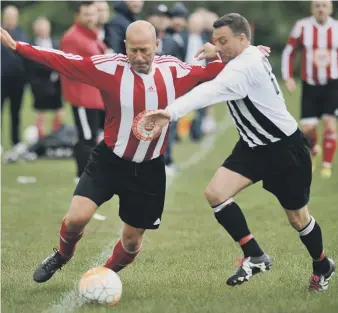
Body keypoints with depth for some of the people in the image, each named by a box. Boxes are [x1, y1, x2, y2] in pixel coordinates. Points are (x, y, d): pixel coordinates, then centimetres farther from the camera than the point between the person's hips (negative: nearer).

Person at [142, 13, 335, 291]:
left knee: (297, 217, 7)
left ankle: (323, 266, 35)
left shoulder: (244, 67, -28)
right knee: (216, 193, -12)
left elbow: (210, 92, -46)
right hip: (254, 146, 9)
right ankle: (255, 257, -1)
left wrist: (171, 112, -59)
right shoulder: (250, 57, 1)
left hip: (286, 149, -9)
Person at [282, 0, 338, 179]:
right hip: (310, 85, 0)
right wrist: (288, 78, 1)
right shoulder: (302, 27, -4)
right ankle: (313, 150, 30)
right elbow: (288, 52, 7)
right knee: (307, 128, -4)